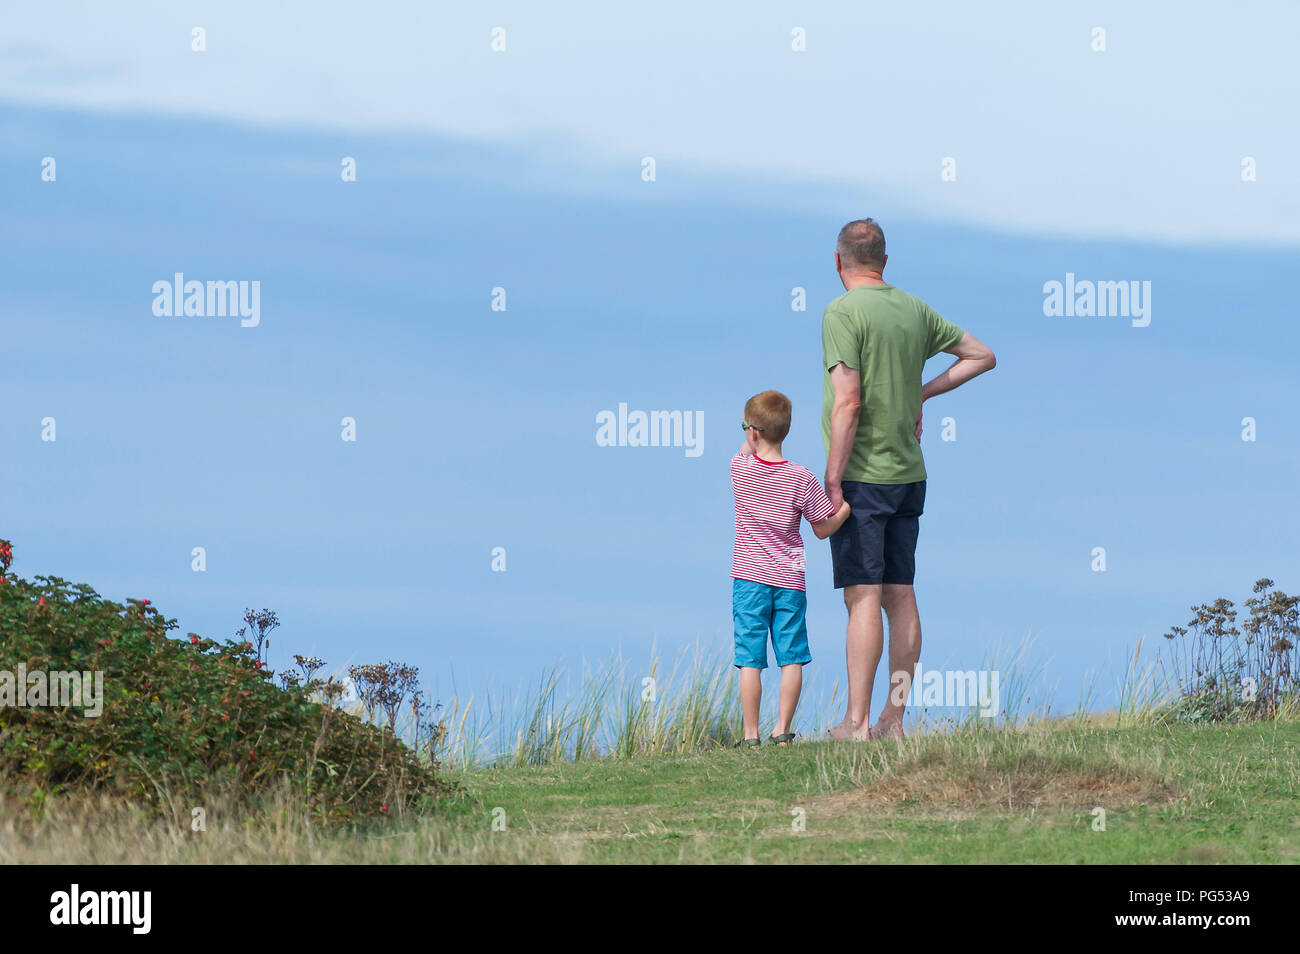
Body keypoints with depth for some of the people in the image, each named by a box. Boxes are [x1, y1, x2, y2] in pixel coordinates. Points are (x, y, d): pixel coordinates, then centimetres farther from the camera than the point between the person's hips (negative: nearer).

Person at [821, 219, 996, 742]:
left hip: (862, 477, -7)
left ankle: (856, 723, -9)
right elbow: (982, 356, 19)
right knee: (900, 596, 8)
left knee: (863, 599, -8)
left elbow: (848, 403, -19)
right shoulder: (915, 311, 9)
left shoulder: (843, 313, -12)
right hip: (909, 476, 7)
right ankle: (893, 720, 10)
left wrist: (833, 481, -15)